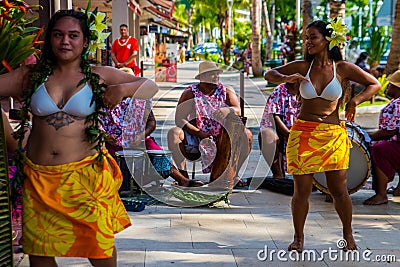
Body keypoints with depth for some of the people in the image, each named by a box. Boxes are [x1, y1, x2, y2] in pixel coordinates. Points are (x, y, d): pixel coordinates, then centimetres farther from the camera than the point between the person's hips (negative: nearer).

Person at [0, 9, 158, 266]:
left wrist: (123, 89, -14)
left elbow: (152, 87, 3)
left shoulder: (100, 76, 2)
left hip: (86, 175, -2)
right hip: (39, 177, 2)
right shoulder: (30, 76, 6)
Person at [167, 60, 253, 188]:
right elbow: (179, 119, -12)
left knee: (247, 135, -20)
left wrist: (227, 110, -36)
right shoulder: (190, 93, -2)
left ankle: (233, 172, -6)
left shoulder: (226, 91, 6)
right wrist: (199, 133, -24)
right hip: (195, 138, -2)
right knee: (174, 133, -28)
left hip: (221, 139, 2)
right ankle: (183, 175, -20)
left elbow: (238, 110, -10)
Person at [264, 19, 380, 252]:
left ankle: (348, 234, 23)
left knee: (339, 190, 2)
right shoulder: (302, 67, 3)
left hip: (333, 134, -1)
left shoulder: (343, 68, 0)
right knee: (302, 190, 1)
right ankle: (299, 237, 17)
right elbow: (269, 75, 11)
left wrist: (354, 101, -5)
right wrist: (285, 79, -10)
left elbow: (374, 84, 9)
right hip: (303, 133, 1)